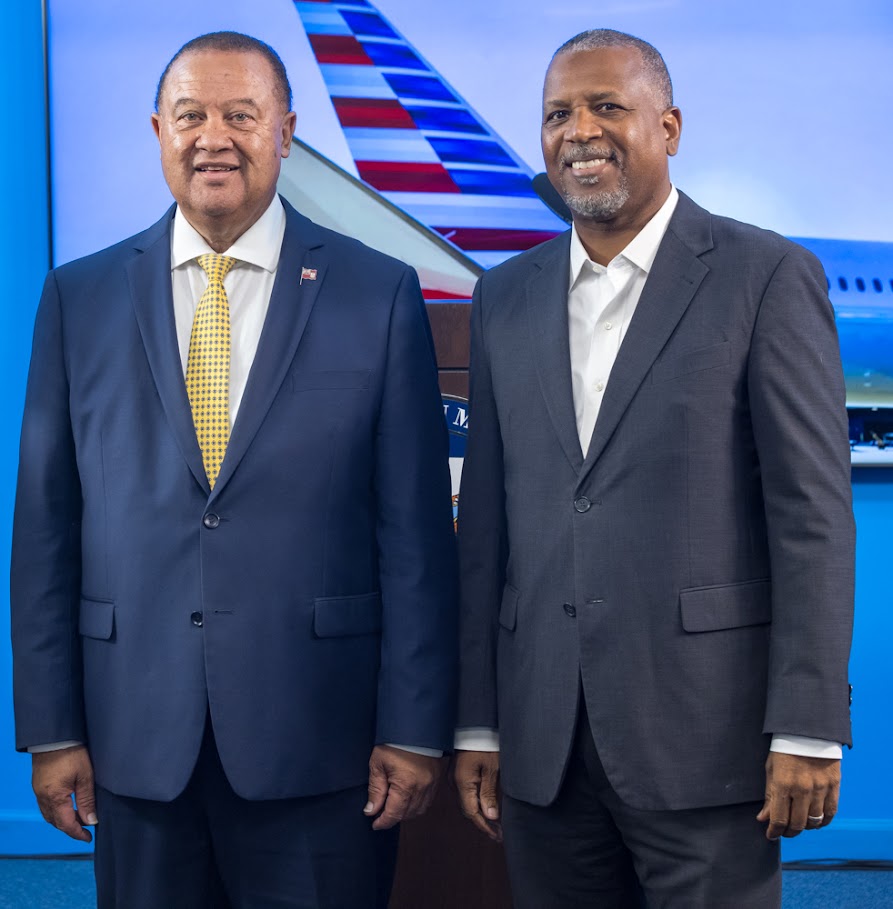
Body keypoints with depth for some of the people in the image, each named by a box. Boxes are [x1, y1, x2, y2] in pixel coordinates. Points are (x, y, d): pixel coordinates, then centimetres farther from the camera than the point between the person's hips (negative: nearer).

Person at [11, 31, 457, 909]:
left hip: (320, 740, -1)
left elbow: (414, 531, -2)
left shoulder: (379, 294, 0)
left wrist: (414, 730, -5)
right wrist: (50, 728, 2)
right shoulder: (79, 298, 5)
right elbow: (45, 526, 5)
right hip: (137, 743, 2)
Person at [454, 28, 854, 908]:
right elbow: (485, 522, 11)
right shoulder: (505, 298, 11)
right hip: (544, 746, 4)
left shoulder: (767, 276, -3)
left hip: (702, 734, -4)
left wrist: (807, 729, -11)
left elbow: (813, 513, -7)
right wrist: (477, 723, 9)